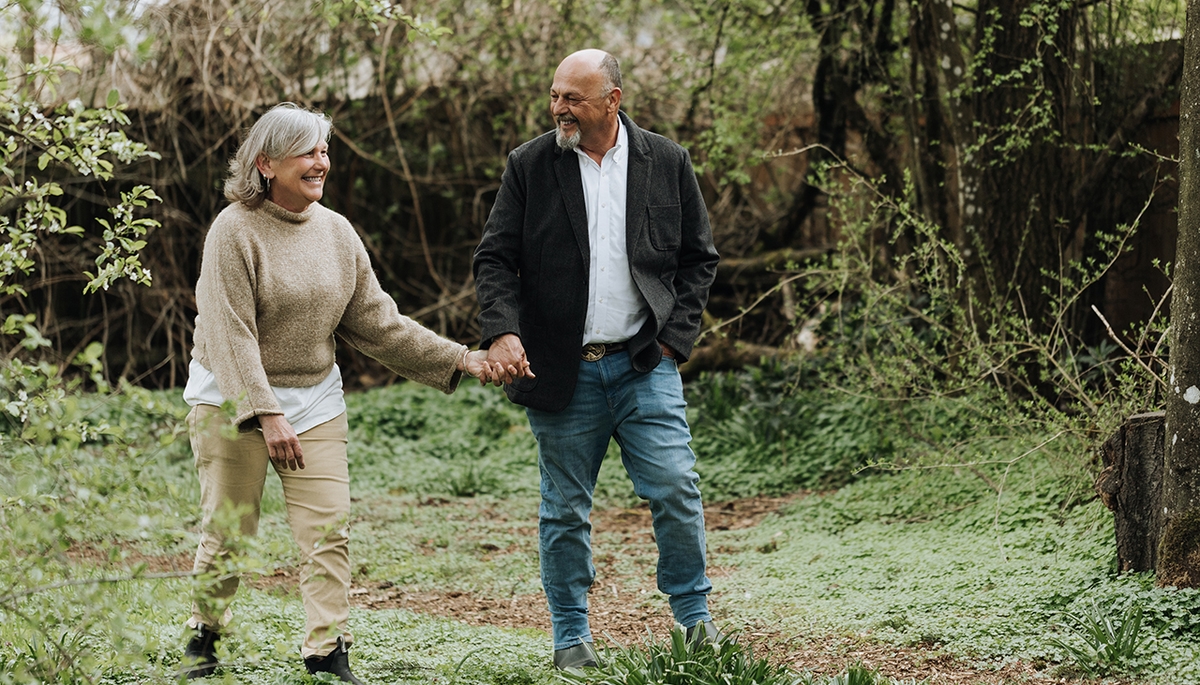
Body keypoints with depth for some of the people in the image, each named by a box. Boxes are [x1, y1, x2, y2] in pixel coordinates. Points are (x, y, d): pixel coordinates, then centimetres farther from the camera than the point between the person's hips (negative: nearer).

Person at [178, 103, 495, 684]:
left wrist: (458, 359, 3)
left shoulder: (337, 231, 4)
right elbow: (230, 334, -18)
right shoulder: (235, 230, -13)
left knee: (328, 529, -5)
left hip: (315, 398, 5)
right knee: (229, 530, 1)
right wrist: (267, 414, -25)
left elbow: (376, 321, 8)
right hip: (231, 399, -5)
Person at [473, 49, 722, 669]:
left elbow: (699, 258, 10)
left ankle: (694, 618, 9)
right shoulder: (529, 166, 1)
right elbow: (494, 258, 0)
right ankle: (571, 637, 18)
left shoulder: (666, 163, 4)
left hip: (644, 364, 0)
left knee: (676, 489, -7)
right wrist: (502, 330, -16)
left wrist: (675, 335, 0)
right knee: (565, 510, 6)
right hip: (562, 372, 0)